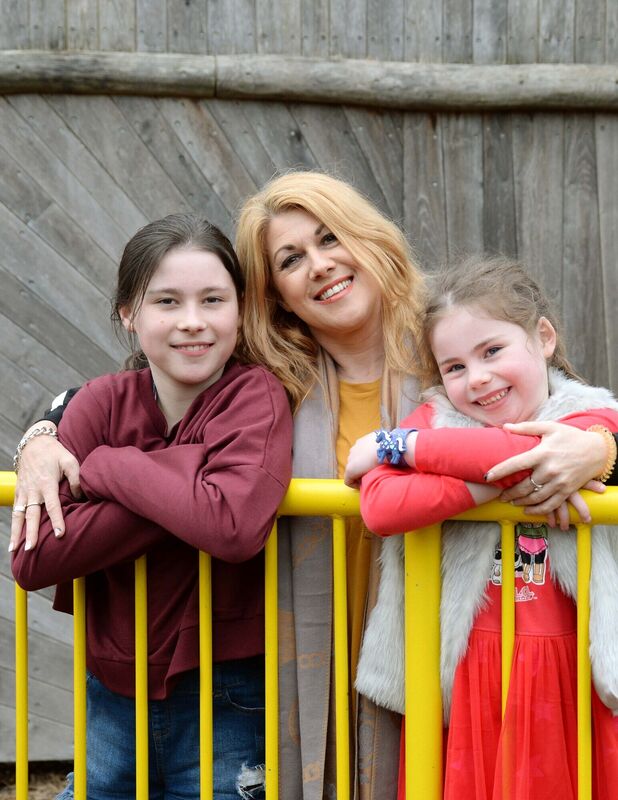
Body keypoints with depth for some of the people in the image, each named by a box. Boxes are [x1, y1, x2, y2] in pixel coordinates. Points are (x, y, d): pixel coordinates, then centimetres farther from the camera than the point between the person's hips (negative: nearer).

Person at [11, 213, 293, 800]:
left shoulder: (255, 397, -14)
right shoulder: (103, 401, -4)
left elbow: (235, 526, -34)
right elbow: (32, 560, -16)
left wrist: (107, 466, -21)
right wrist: (183, 476, -23)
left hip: (223, 702, -3)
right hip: (112, 694, 4)